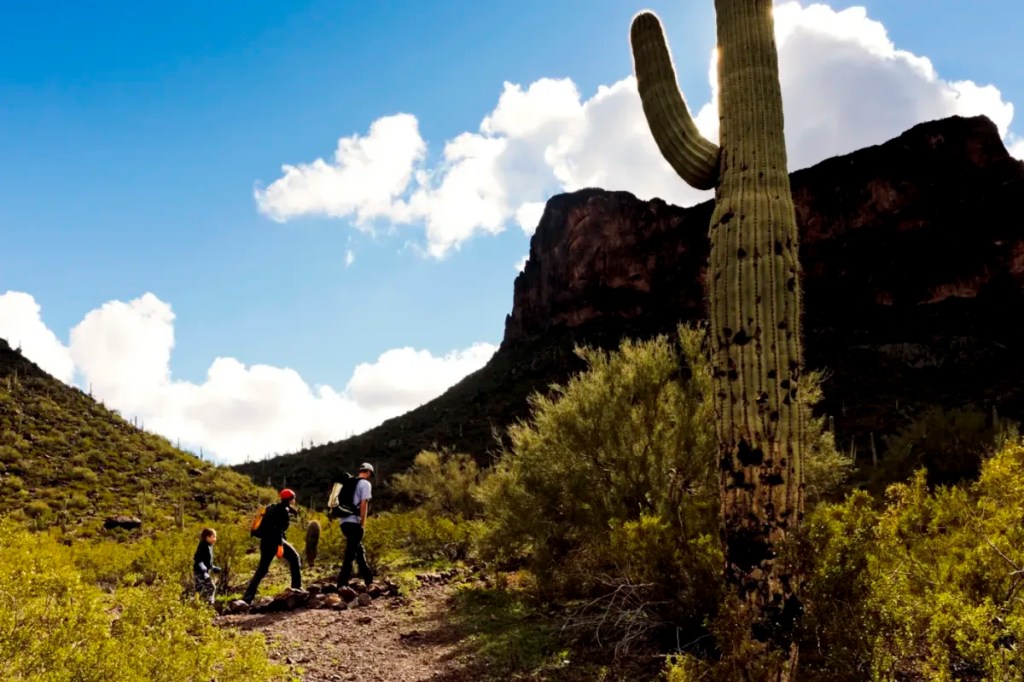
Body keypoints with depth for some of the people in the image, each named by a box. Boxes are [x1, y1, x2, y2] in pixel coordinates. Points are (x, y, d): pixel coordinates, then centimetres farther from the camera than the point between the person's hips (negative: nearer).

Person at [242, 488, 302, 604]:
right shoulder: (284, 510, -9)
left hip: (265, 541, 8)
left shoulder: (274, 508, 19)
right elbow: (278, 528, -21)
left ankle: (247, 597, 1)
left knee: (262, 569, 9)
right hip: (274, 540, -8)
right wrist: (280, 545, -27)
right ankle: (297, 588, 9)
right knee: (294, 558, 8)